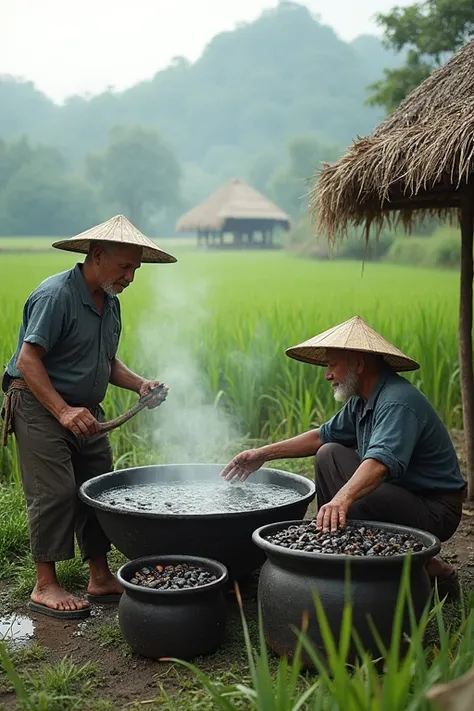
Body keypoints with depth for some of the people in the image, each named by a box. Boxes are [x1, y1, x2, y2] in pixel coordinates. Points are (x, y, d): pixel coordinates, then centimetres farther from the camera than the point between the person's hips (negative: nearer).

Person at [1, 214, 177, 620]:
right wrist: (63, 412, -29)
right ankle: (45, 587, 0)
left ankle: (101, 579, 18)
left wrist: (139, 384, 1)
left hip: (85, 410, 9)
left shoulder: (110, 302, 10)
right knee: (55, 491, -12)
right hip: (40, 406, -8)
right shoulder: (56, 295, -18)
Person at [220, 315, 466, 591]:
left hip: (434, 511, -9)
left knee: (344, 510, -32)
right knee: (329, 454, 6)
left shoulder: (398, 402, -24)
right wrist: (264, 454, 14)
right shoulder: (362, 400, 6)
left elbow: (380, 462, -41)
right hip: (396, 493, 9)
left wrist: (341, 500, -55)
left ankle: (428, 569, -10)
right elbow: (324, 435, 18)